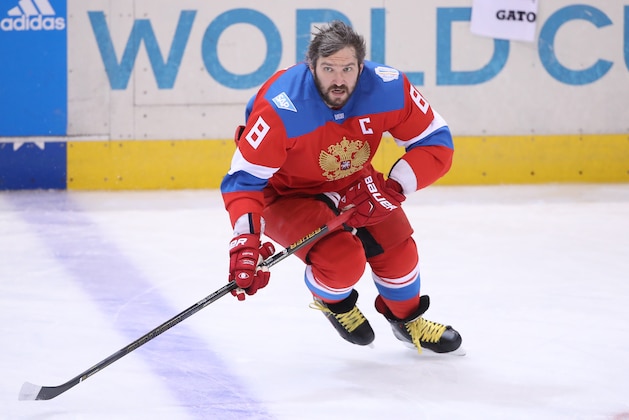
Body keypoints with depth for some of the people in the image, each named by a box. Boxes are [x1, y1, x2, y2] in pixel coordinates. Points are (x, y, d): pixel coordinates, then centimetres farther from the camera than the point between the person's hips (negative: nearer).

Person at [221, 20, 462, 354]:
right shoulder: (279, 109, -35)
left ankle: (407, 319, 30)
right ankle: (331, 301, 15)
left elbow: (436, 144, -17)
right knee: (343, 261, -23)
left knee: (397, 251, -5)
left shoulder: (388, 88, -25)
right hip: (286, 194, -4)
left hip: (352, 183, 4)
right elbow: (245, 179, -31)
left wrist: (393, 188, -31)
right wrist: (246, 241, -43)